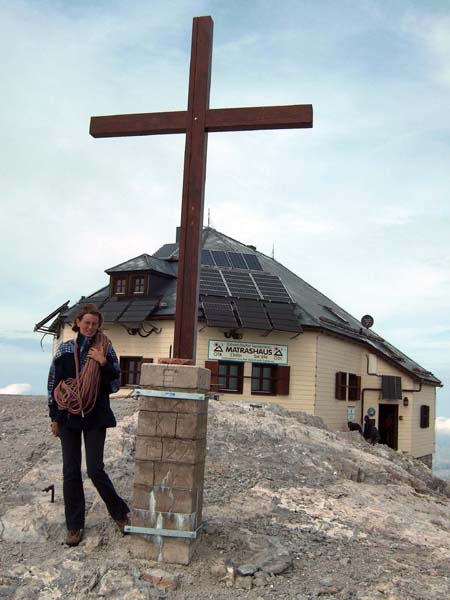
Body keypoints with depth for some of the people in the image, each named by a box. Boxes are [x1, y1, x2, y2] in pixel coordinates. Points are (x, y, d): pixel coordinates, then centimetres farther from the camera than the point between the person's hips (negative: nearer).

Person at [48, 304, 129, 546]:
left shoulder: (105, 349, -2)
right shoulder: (65, 349, 2)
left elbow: (115, 385, -2)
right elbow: (53, 384, 6)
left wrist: (104, 363, -17)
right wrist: (54, 418, 5)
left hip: (95, 417, -2)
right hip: (68, 416, 2)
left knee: (95, 469, -4)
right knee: (70, 471, 6)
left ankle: (120, 512, 19)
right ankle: (74, 525, 20)